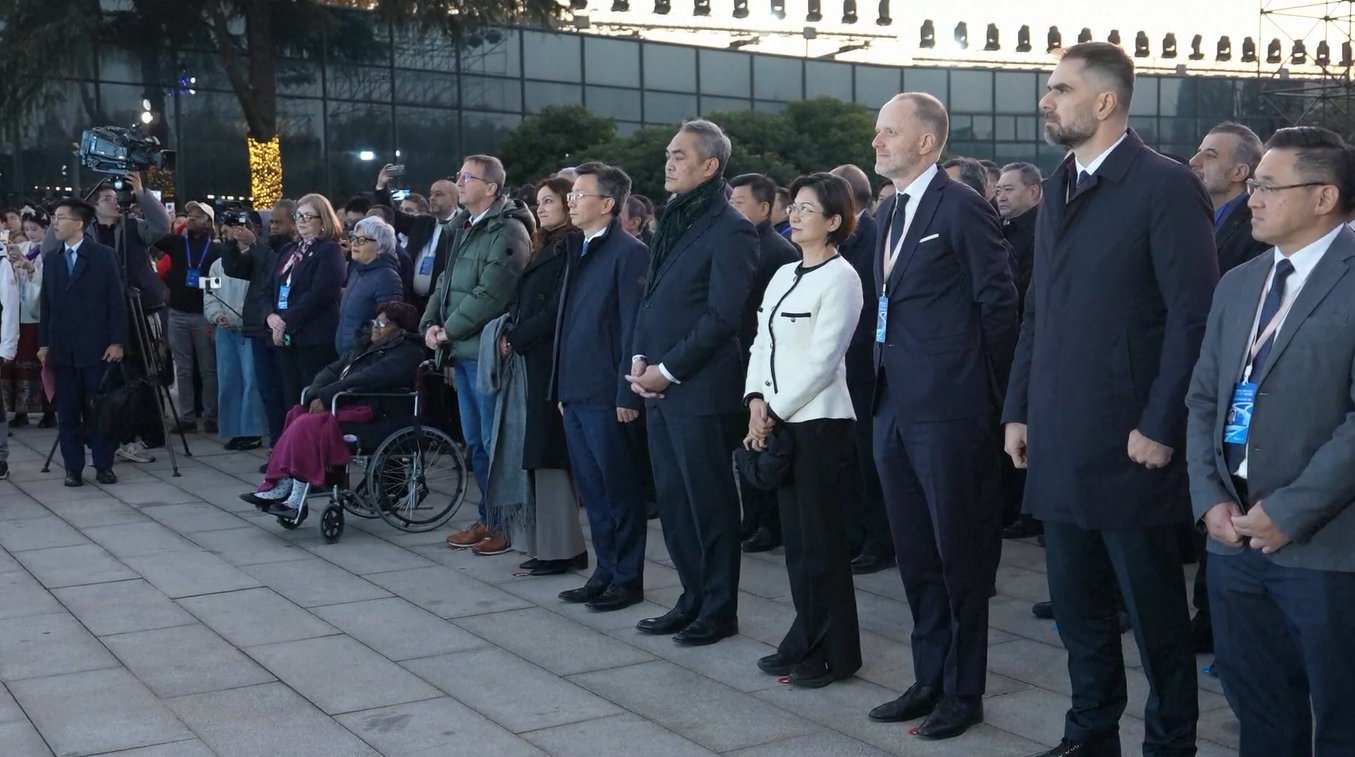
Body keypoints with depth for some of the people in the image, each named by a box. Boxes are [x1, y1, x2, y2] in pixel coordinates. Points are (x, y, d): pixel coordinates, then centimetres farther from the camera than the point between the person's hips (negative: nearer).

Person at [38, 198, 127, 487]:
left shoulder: (104, 256, -2)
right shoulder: (50, 259, 12)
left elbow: (116, 300, -5)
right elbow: (46, 303, 12)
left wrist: (117, 341, -10)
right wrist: (44, 343, 6)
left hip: (96, 346, -4)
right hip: (62, 348, 4)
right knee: (67, 411, 5)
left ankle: (103, 466, 10)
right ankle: (73, 468, 11)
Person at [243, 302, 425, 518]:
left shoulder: (404, 355, -6)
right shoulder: (366, 345, 23)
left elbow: (363, 380, -18)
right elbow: (333, 370, 13)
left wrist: (324, 397, -18)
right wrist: (315, 396, -7)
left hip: (371, 414, -9)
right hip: (347, 405, 9)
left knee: (308, 425, -24)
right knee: (297, 414, -10)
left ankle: (295, 502, -20)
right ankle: (279, 489, -14)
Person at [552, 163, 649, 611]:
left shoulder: (628, 252, -10)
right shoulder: (578, 250, 15)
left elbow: (633, 326, -14)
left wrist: (627, 393, -17)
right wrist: (562, 386, 13)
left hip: (607, 395, -8)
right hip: (575, 392, 8)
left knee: (619, 490, 2)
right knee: (591, 489, 14)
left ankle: (627, 579, 12)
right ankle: (605, 572, 24)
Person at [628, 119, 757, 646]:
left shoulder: (729, 229, -10)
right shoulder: (672, 222, 15)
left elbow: (721, 316, -16)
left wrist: (668, 370, -14)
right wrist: (640, 358, 3)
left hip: (701, 389, -8)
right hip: (658, 386, 8)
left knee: (710, 503, 2)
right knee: (672, 502, 13)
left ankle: (719, 611, 14)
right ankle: (693, 599, 25)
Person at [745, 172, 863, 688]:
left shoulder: (839, 277, -9)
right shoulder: (783, 275, 14)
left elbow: (822, 360, -14)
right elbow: (762, 342, 15)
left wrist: (775, 412, -12)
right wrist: (756, 400, -1)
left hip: (819, 422, -7)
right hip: (779, 422, 7)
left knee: (821, 538, -2)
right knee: (795, 536, 11)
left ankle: (837, 653, 8)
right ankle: (806, 641, 21)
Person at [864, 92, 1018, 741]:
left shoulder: (962, 207, -10)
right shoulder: (888, 214, 15)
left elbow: (998, 303, -9)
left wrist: (987, 393, -4)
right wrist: (884, 386, 12)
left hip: (948, 409, -8)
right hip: (895, 409, 8)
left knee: (960, 552, 3)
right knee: (915, 553, 14)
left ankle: (964, 691, 15)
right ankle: (930, 679, 27)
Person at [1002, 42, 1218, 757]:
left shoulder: (1165, 186, -10)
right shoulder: (1057, 187, 13)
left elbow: (1194, 315, -13)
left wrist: (1159, 426, -16)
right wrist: (1019, 409, 12)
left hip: (1127, 443, -7)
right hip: (1058, 443, 7)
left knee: (1153, 608, 7)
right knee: (1077, 603, 15)